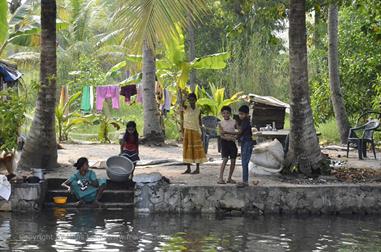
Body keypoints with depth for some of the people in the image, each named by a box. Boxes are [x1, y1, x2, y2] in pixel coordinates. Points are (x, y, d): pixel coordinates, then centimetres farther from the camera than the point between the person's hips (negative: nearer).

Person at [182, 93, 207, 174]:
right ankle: (188, 168, 11)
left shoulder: (198, 110, 5)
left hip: (195, 131, 0)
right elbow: (182, 104, -24)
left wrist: (200, 132, 2)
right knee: (187, 149, 3)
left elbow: (199, 122, 9)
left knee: (196, 150, -1)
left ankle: (197, 169, 3)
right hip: (187, 131, 0)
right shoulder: (186, 107, 0)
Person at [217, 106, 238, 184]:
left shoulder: (234, 122, 4)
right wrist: (229, 137, -23)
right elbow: (221, 135, -7)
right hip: (225, 142, -3)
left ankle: (229, 178, 14)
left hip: (232, 142, 3)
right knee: (225, 159, -15)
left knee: (233, 160, 2)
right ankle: (220, 178, -17)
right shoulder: (220, 123, 0)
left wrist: (227, 132, -8)